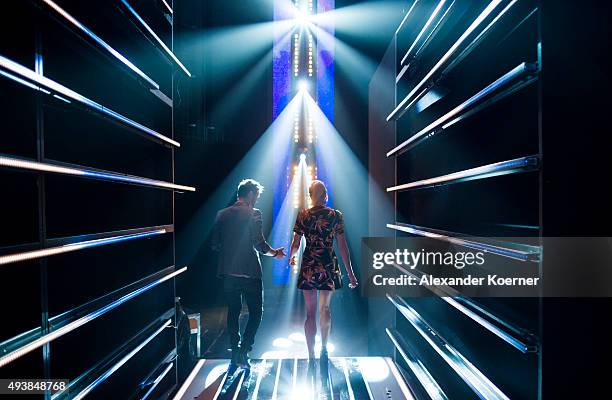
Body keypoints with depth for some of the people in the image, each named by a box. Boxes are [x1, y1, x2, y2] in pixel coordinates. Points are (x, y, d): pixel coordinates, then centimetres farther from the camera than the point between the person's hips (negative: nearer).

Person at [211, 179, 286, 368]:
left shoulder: (222, 214, 6)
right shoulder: (253, 214, -10)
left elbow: (215, 244, 8)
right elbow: (259, 244, -16)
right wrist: (274, 253, 1)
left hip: (228, 272, 6)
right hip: (249, 272, -5)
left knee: (233, 312, 16)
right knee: (256, 312, 9)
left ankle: (235, 352, 24)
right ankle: (243, 351, 1)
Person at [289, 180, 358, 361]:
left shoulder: (302, 215, -3)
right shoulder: (336, 215, -4)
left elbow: (295, 244, 0)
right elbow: (342, 246, -5)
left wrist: (291, 257, 22)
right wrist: (350, 273, 0)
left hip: (309, 266, -1)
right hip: (329, 266, 1)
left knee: (310, 312, 8)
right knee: (325, 308, 21)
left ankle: (311, 355, 13)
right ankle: (324, 349, 35)